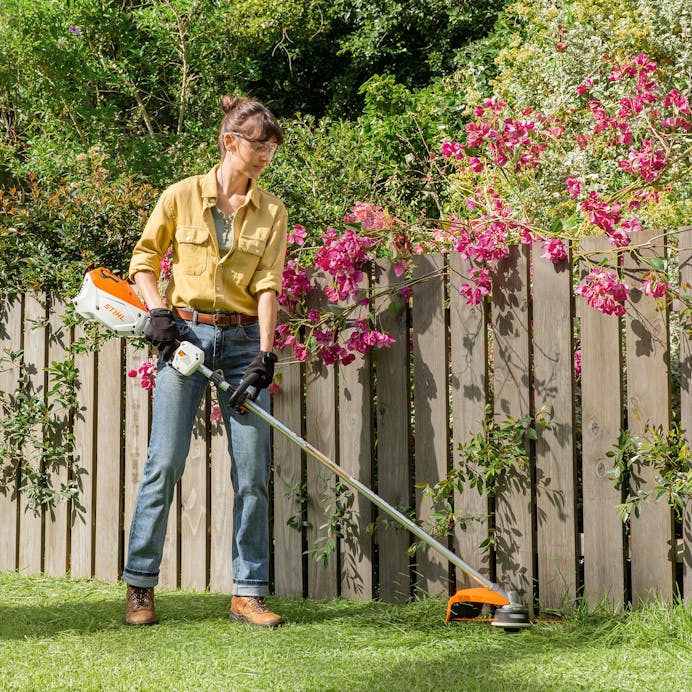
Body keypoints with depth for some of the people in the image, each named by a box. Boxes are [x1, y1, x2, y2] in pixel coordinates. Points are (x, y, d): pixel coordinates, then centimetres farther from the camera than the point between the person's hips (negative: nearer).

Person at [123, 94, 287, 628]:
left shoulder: (271, 211, 7)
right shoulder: (182, 196, 2)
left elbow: (267, 284, 0)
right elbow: (144, 259, 8)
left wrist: (266, 350, -12)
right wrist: (157, 310, -8)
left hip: (242, 339, 2)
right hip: (184, 334, -2)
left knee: (253, 469, -2)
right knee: (165, 462, -6)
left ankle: (248, 592, 5)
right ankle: (140, 586, 5)